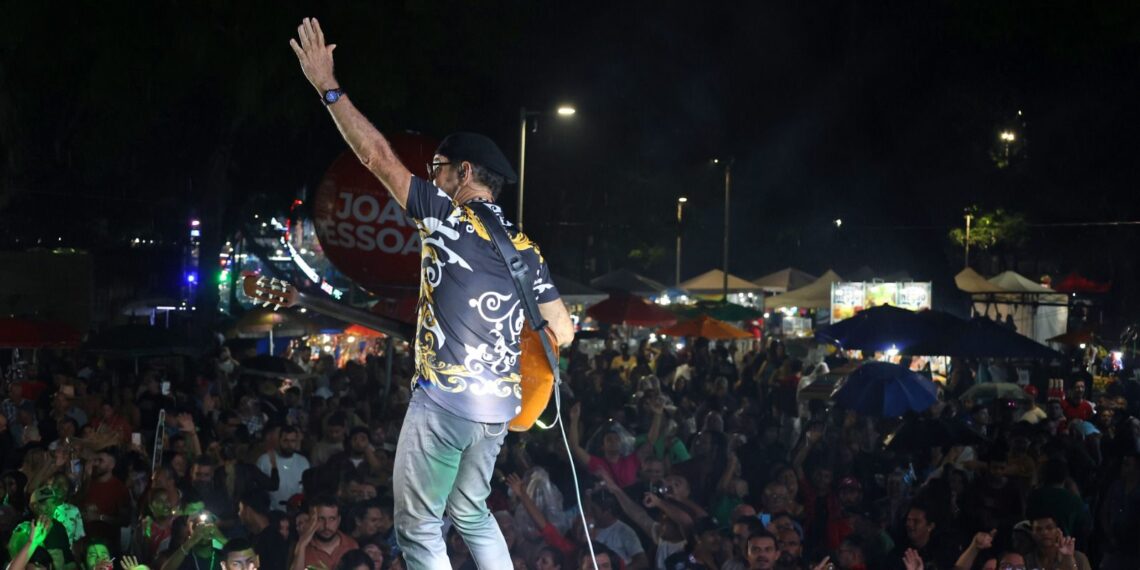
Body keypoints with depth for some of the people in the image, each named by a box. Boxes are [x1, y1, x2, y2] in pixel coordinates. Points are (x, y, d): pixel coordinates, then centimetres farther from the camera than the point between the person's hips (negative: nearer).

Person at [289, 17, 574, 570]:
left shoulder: (448, 215, -5)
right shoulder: (524, 246, 12)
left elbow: (378, 157, -6)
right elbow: (563, 333, 13)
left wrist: (327, 85, -1)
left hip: (445, 399, -7)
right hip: (500, 403, 7)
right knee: (471, 512, 25)